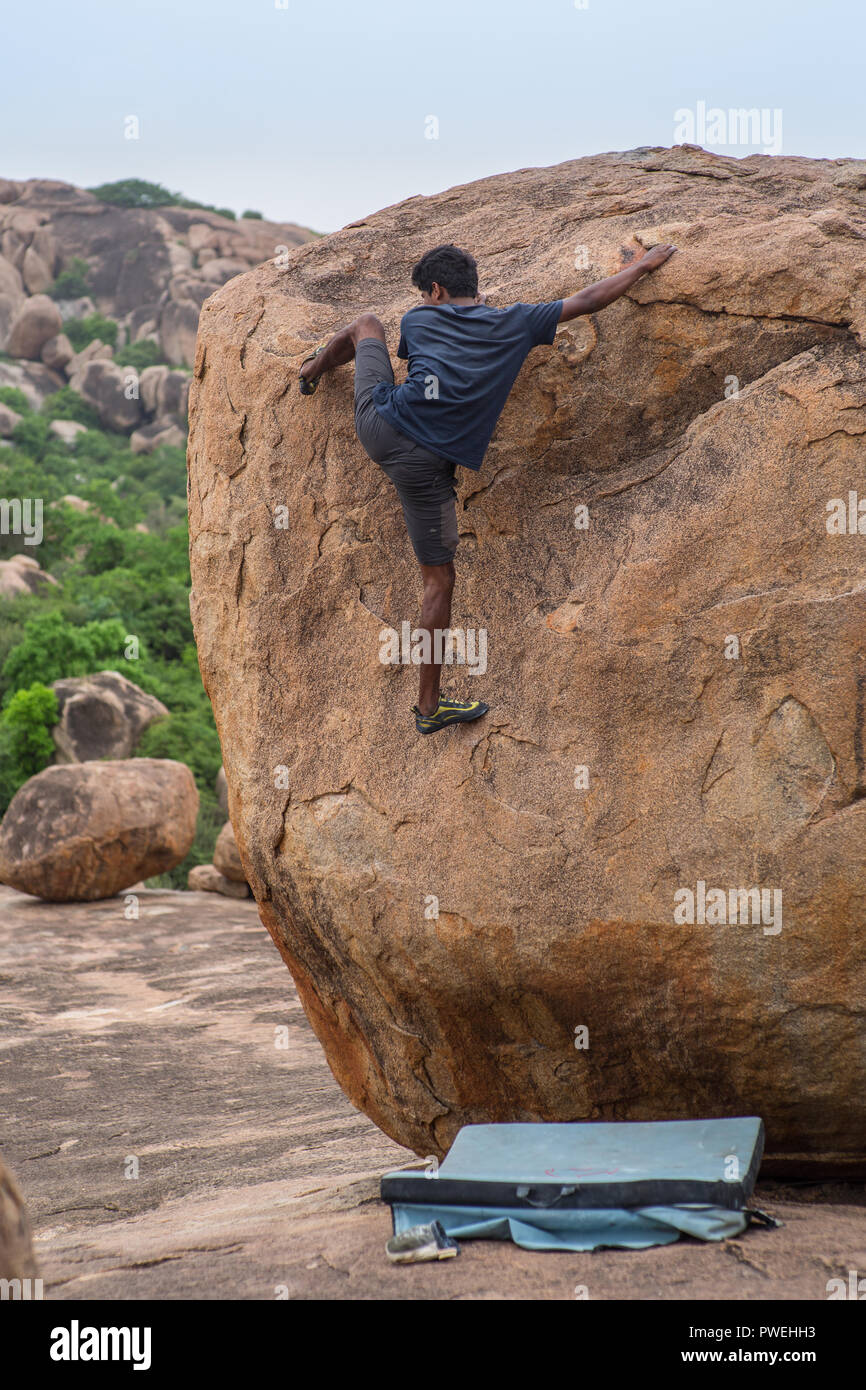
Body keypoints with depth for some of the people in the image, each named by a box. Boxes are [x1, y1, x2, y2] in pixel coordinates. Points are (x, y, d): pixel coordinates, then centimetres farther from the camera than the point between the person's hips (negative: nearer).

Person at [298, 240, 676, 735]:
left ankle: (315, 366, 63)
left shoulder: (418, 321, 10)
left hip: (379, 421, 3)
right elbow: (588, 300, 10)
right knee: (439, 579, 8)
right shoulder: (512, 323, 5)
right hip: (426, 465, -2)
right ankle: (429, 705, 12)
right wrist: (644, 265, 22)